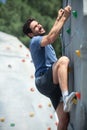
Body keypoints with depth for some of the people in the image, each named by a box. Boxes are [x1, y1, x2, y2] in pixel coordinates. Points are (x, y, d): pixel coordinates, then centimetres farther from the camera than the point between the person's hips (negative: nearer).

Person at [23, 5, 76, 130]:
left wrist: (58, 18, 41)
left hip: (54, 84, 9)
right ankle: (66, 97, -51)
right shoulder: (35, 40, 0)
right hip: (43, 81, -9)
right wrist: (64, 18, -17)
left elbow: (51, 34, 50)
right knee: (63, 60, -34)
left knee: (64, 118, -7)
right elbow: (51, 38, -20)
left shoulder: (42, 41, 30)